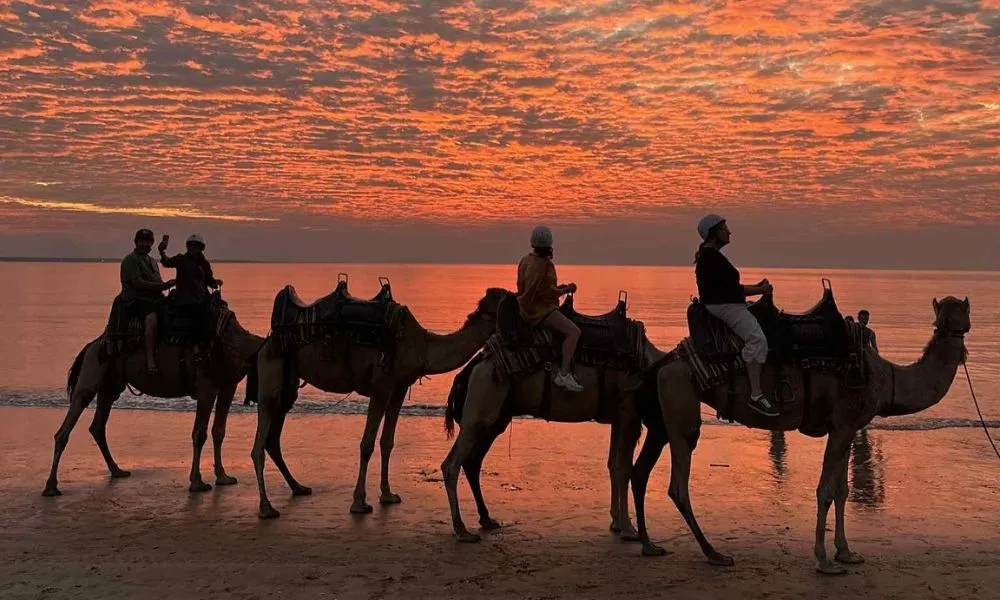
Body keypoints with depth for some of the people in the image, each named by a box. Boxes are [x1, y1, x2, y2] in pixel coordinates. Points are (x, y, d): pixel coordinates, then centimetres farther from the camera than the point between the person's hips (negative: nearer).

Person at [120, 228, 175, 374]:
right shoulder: (130, 260, -1)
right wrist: (163, 285, -15)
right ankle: (150, 360, -41)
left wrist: (166, 285, 3)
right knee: (152, 318, -35)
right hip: (136, 300, -9)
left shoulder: (152, 261, 26)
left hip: (155, 299, 9)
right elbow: (137, 283, -14)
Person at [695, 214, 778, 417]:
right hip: (722, 306, -12)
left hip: (722, 303, 12)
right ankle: (756, 395, -27)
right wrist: (760, 290, -10)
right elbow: (731, 289, -20)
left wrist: (756, 288, 13)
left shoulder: (708, 255, 18)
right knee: (757, 339, -22)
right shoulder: (711, 257, -16)